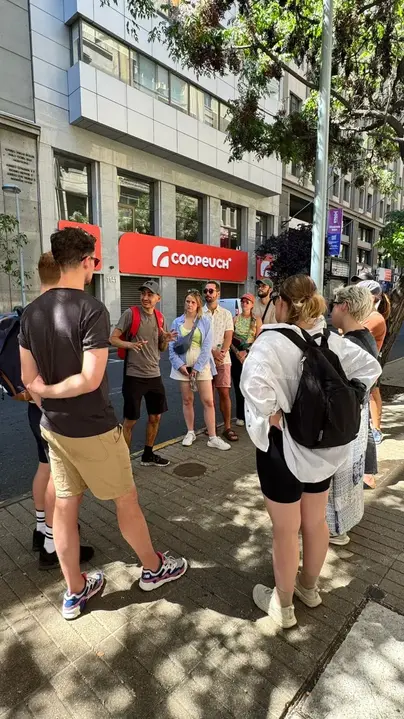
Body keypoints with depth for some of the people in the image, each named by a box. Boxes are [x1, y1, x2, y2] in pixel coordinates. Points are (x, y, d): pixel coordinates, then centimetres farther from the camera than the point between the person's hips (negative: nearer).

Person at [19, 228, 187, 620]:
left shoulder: (31, 312, 2)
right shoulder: (92, 309, -19)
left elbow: (28, 379, 5)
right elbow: (90, 379, -25)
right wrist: (52, 391, -10)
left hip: (53, 428, 7)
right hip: (93, 429, -7)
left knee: (64, 505, 17)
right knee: (126, 500, 12)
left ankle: (74, 592, 34)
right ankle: (154, 568, 35)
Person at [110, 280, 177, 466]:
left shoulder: (160, 318, 8)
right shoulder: (130, 314, -9)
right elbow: (113, 339, -10)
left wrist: (166, 340, -7)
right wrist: (130, 344, -28)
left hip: (154, 375, 6)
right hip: (134, 376, -6)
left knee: (155, 417, 15)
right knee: (129, 421, 2)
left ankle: (148, 455, 32)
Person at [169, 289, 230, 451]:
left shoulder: (205, 321, -1)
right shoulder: (177, 322, 5)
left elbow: (207, 346, -6)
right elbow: (172, 346, 2)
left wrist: (197, 367, -12)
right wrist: (179, 364, -10)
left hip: (202, 365, -1)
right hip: (183, 366, 2)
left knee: (208, 401, -3)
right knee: (187, 400, 9)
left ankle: (213, 438, 4)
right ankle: (190, 432, 24)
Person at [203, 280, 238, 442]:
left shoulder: (226, 314, 7)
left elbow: (228, 337, 0)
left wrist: (221, 353, -16)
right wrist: (212, 352, -13)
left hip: (223, 359, 0)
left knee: (224, 393, -1)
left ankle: (227, 427, 7)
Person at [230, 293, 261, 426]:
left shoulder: (257, 320, 0)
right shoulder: (235, 319, 4)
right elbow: (230, 339, 1)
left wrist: (246, 353, -11)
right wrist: (237, 353, -11)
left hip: (251, 354, -2)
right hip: (236, 354, 2)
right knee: (238, 386, 5)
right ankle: (240, 416, 15)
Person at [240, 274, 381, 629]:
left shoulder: (272, 339, -21)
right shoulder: (332, 339, -1)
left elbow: (254, 381, -38)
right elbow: (370, 367, 6)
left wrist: (272, 416, -22)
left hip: (283, 446, -6)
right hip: (323, 444, 7)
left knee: (285, 530, 13)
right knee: (316, 521, 24)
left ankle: (283, 605, 35)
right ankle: (309, 587, 49)